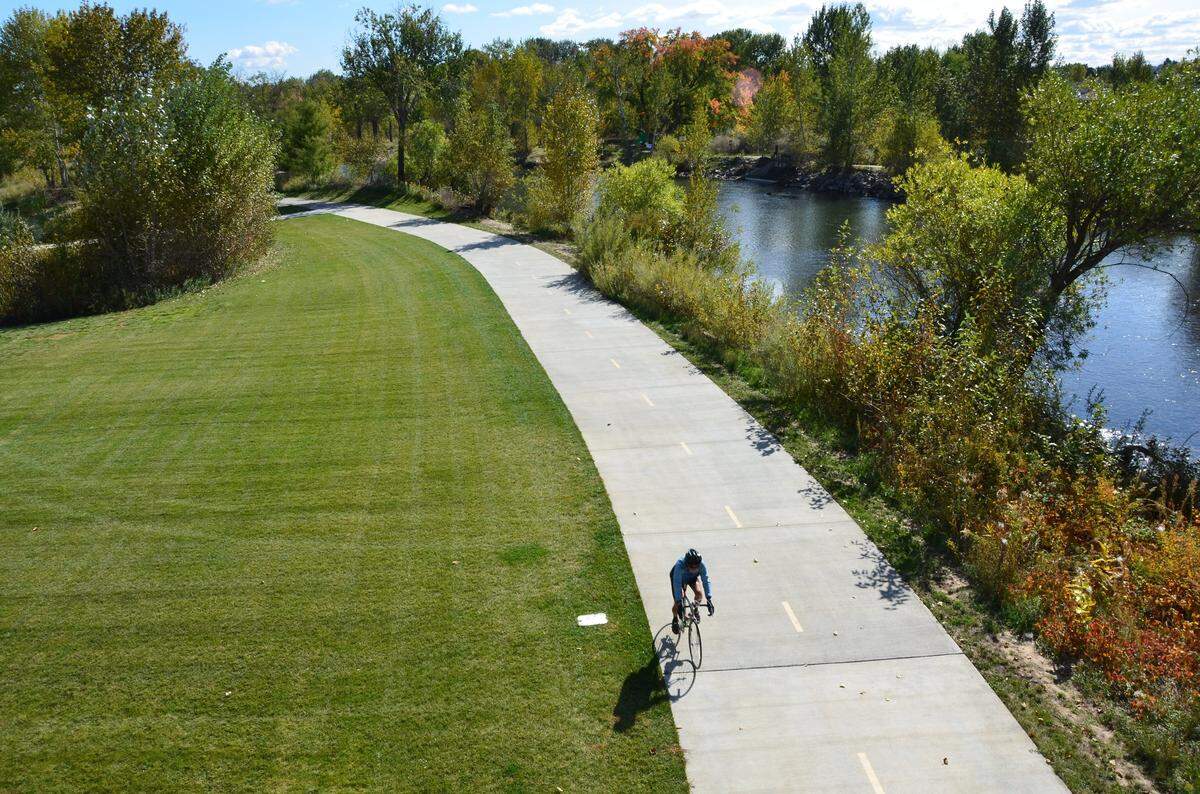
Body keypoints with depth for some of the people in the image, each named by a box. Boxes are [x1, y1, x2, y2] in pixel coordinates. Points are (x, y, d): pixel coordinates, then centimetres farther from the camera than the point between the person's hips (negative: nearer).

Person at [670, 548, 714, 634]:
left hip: (693, 577, 2)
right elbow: (677, 583, -45)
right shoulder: (680, 564, -43)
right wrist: (679, 602, -51)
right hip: (677, 576, -2)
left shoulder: (701, 564, -37)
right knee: (677, 604, -10)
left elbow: (706, 580, -38)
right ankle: (675, 619, 24)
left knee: (698, 592, -25)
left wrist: (709, 599, -47)